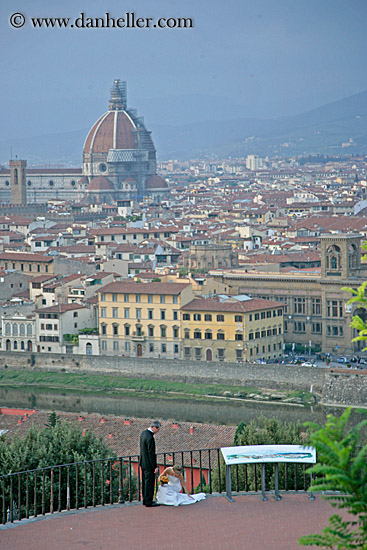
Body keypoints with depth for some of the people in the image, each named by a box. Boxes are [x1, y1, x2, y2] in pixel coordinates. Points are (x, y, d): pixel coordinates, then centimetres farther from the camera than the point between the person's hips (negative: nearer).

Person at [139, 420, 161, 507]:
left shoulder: (143, 433, 4)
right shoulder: (150, 438, -25)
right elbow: (151, 453, -22)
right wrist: (155, 467, -17)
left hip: (143, 462, 10)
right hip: (148, 464, -10)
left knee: (145, 482, 17)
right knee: (149, 483, -1)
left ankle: (145, 500, 26)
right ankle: (149, 502, 5)